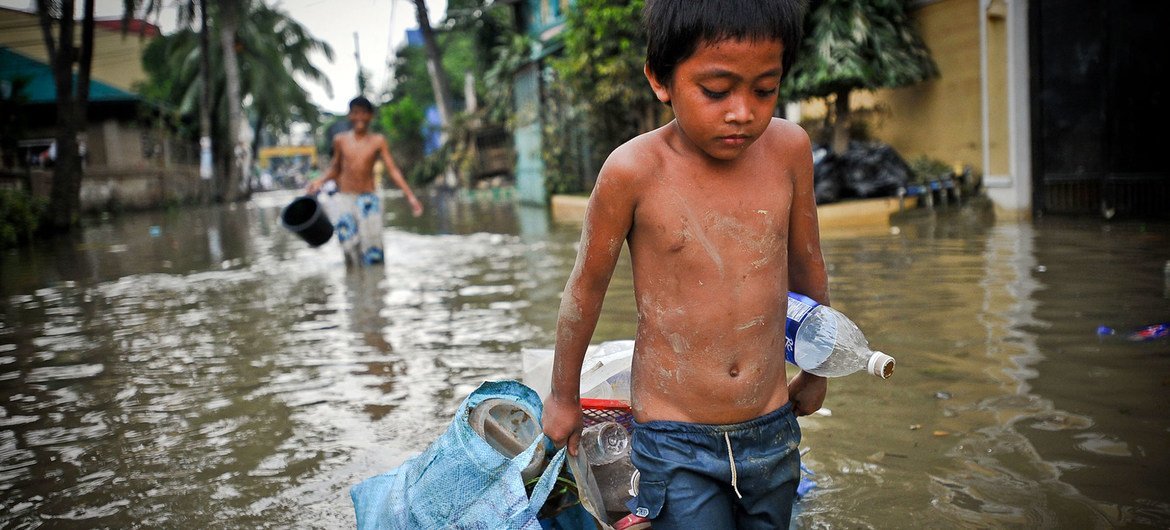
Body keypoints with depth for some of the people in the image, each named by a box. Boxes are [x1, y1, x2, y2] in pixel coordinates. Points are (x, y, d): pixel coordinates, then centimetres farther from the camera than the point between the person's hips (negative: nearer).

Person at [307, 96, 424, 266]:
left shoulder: (378, 141, 1)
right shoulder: (340, 140, 5)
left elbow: (393, 170, -2)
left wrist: (410, 196, -9)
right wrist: (320, 181, -1)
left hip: (369, 199, -1)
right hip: (343, 199, 1)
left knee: (372, 243, -5)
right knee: (349, 242, -10)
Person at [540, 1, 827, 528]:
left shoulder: (789, 149, -7)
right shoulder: (635, 170, -16)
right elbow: (587, 285, -3)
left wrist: (816, 370, 21)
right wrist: (564, 396, 9)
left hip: (772, 433, 4)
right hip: (676, 444, -3)